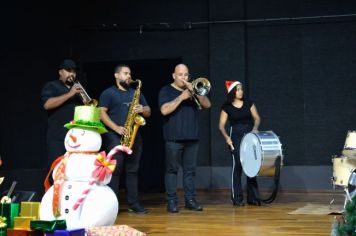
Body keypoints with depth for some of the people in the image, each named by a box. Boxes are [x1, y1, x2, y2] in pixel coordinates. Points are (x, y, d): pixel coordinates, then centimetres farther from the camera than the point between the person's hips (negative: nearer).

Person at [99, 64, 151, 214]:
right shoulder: (108, 93, 3)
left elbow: (148, 112, 18)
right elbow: (102, 113, -6)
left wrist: (142, 109, -6)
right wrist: (116, 128, -17)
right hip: (115, 137, -5)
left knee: (133, 170, 6)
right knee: (115, 170, -7)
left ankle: (134, 203, 9)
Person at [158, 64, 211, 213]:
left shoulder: (193, 90, 17)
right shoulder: (166, 91, 4)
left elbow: (207, 105, 4)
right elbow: (164, 110, -12)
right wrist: (181, 97, -15)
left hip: (192, 138, 4)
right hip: (173, 138, -4)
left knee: (190, 170, 5)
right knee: (172, 169, -2)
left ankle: (190, 199, 10)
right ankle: (172, 201, 1)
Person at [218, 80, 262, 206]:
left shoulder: (248, 103, 6)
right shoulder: (227, 107, -1)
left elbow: (256, 117, 4)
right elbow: (221, 125, -2)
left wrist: (255, 128, -16)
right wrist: (226, 136, -19)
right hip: (236, 137, -3)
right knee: (237, 165, -8)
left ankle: (253, 197, 9)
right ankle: (237, 198, 0)